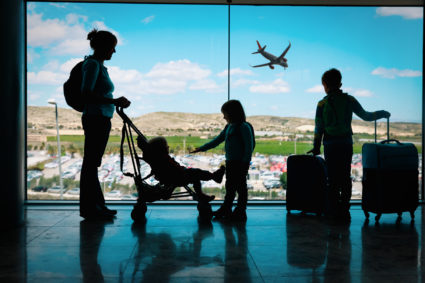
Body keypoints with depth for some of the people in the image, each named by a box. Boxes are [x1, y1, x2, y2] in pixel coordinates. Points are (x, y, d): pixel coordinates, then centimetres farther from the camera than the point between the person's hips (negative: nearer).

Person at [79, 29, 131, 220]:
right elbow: (86, 94, -19)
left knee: (92, 163, 13)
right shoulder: (92, 64, -11)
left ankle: (96, 205, 20)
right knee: (90, 163, -4)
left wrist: (117, 102, 18)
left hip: (101, 119, 10)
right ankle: (89, 208, 3)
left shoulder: (98, 64, 18)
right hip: (95, 119, -10)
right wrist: (114, 102, -19)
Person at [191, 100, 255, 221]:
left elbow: (249, 146, -15)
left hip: (240, 163, -8)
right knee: (229, 187, 16)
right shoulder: (229, 127, 12)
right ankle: (225, 210, 25)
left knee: (241, 187, 1)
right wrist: (201, 148, 15)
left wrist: (245, 162, -18)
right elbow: (217, 140, 17)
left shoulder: (244, 127, -13)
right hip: (230, 162, 8)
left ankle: (240, 213, 10)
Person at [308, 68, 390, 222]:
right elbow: (366, 116, 5)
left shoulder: (322, 104, -5)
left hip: (331, 145, -2)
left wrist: (316, 147, 7)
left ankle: (334, 211, 4)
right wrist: (382, 113, 24)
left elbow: (319, 128, -3)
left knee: (333, 179, 3)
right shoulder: (349, 100, 1)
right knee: (345, 178, 9)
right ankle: (344, 211, 11)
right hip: (347, 144, 2)